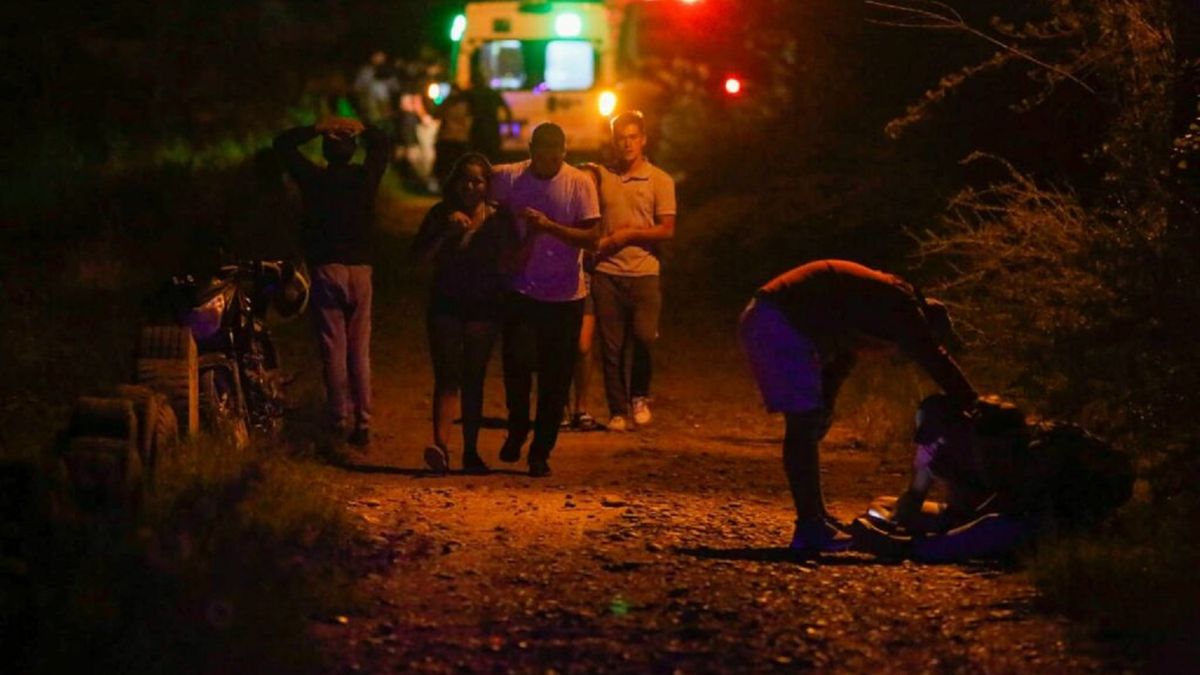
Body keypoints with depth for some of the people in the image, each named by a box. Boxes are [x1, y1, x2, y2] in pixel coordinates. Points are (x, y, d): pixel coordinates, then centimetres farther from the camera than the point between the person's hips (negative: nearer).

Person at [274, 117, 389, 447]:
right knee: (360, 351, 6)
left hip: (327, 269, -2)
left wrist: (318, 129, -1)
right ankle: (363, 424, 4)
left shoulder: (314, 179, -5)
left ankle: (340, 423, -2)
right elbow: (382, 142, 20)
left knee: (333, 350, 0)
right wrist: (360, 129, 3)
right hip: (360, 269, 2)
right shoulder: (366, 177, 1)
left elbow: (283, 143, 6)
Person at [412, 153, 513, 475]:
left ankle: (471, 451, 11)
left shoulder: (498, 219, 1)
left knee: (474, 379, 6)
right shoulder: (440, 214, 3)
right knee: (446, 376, -12)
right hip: (446, 304, 0)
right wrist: (447, 234, -16)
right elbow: (420, 255, -4)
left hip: (483, 306, 0)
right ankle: (441, 444, -24)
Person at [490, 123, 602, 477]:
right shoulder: (508, 178, -2)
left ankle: (541, 453, 15)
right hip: (521, 291, 0)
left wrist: (550, 226, -22)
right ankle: (517, 430, 13)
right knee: (517, 361, -14)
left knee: (555, 379, 2)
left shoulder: (579, 184, -4)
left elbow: (592, 236, -8)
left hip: (565, 295, 0)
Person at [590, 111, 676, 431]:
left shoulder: (659, 180, 4)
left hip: (644, 273, -2)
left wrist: (628, 234, -9)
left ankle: (640, 396, 8)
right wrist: (597, 243, -2)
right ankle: (618, 411, 9)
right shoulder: (601, 177, 10)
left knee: (644, 336, -15)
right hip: (607, 273, 2)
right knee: (611, 346, 1)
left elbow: (667, 230, 0)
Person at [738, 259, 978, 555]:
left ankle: (815, 519, 24)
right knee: (804, 425, -10)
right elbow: (936, 362, -10)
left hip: (761, 323, 11)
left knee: (808, 425, 16)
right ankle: (809, 529, -11)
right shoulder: (898, 306, -7)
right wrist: (974, 408, -7)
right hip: (778, 325, -11)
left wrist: (823, 405, 22)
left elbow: (839, 360, 26)